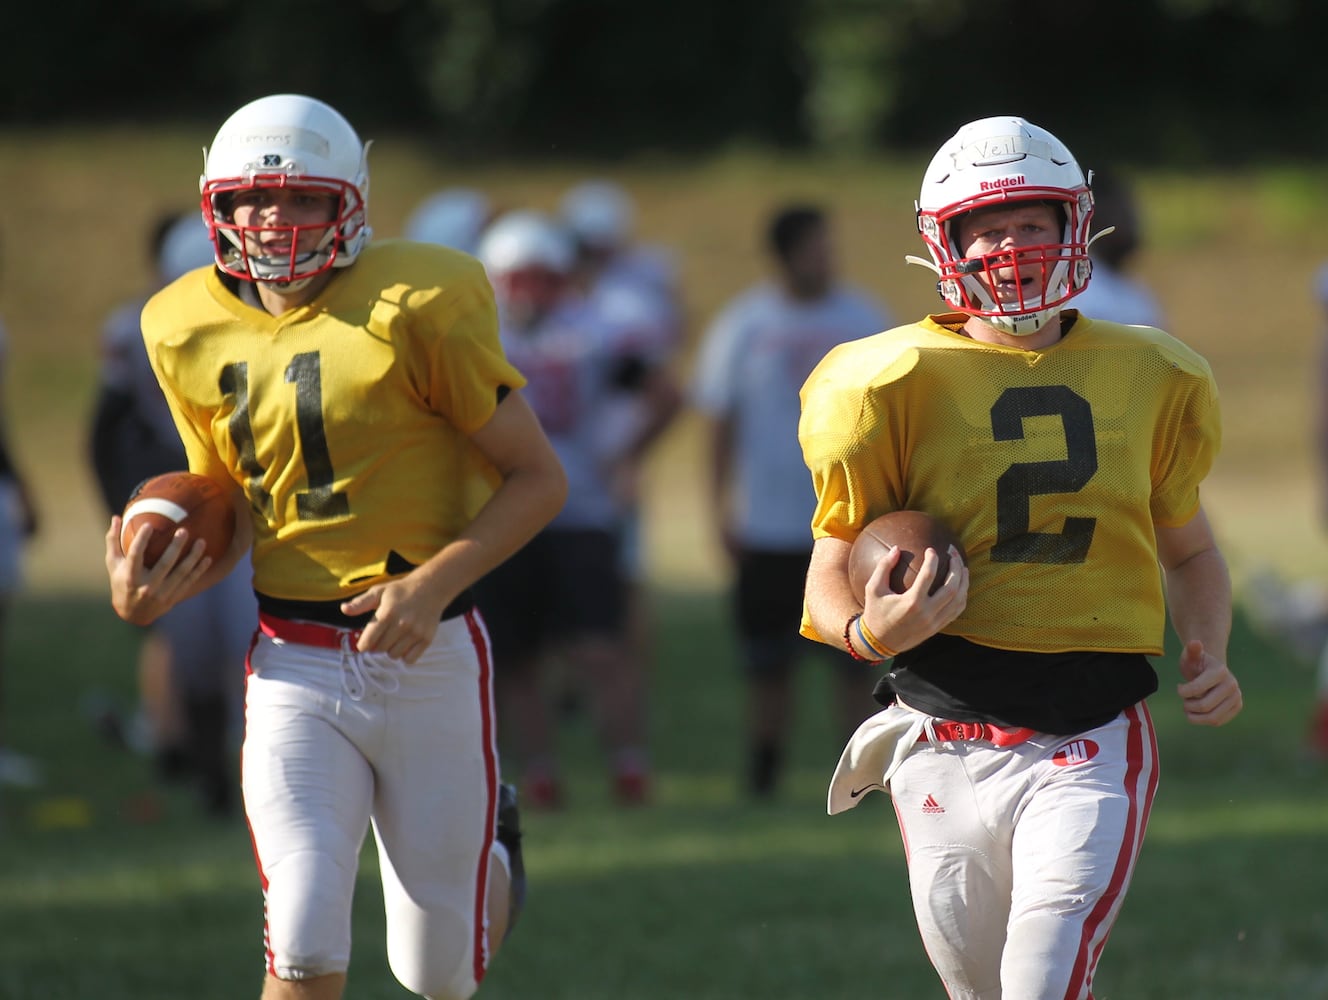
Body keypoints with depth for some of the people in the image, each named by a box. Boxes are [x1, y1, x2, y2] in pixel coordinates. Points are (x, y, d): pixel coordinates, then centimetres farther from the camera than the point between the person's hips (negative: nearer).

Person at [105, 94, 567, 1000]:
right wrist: (157, 592, -4)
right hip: (296, 666, 2)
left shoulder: (414, 310, -12)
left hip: (430, 655, -2)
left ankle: (492, 851, 44)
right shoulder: (194, 333, 4)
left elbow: (539, 478, -7)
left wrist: (433, 584, -20)